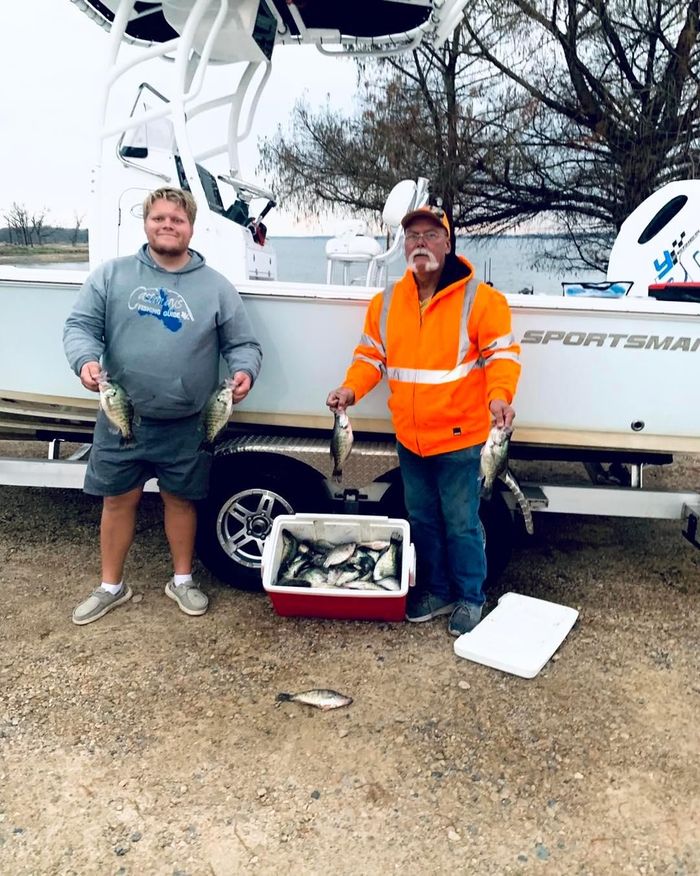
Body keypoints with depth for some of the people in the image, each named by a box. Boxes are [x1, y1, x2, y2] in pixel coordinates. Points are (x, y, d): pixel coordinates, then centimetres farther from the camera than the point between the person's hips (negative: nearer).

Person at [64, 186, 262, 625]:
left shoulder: (216, 286, 2)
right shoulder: (112, 274, 2)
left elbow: (243, 344, 4)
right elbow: (80, 325, 0)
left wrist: (244, 371, -19)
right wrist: (86, 360, -22)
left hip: (185, 424, 0)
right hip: (122, 417, 1)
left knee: (180, 499, 13)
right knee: (119, 500, 11)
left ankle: (183, 580, 33)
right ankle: (111, 585, 30)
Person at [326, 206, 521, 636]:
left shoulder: (479, 298, -9)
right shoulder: (386, 302, 6)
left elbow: (502, 353, -11)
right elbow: (371, 355, 9)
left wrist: (499, 395, -30)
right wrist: (351, 389, -9)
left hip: (459, 438, -5)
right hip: (409, 438, 6)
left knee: (461, 524, 5)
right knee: (423, 519, 18)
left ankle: (470, 599, 26)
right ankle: (436, 590, 36)